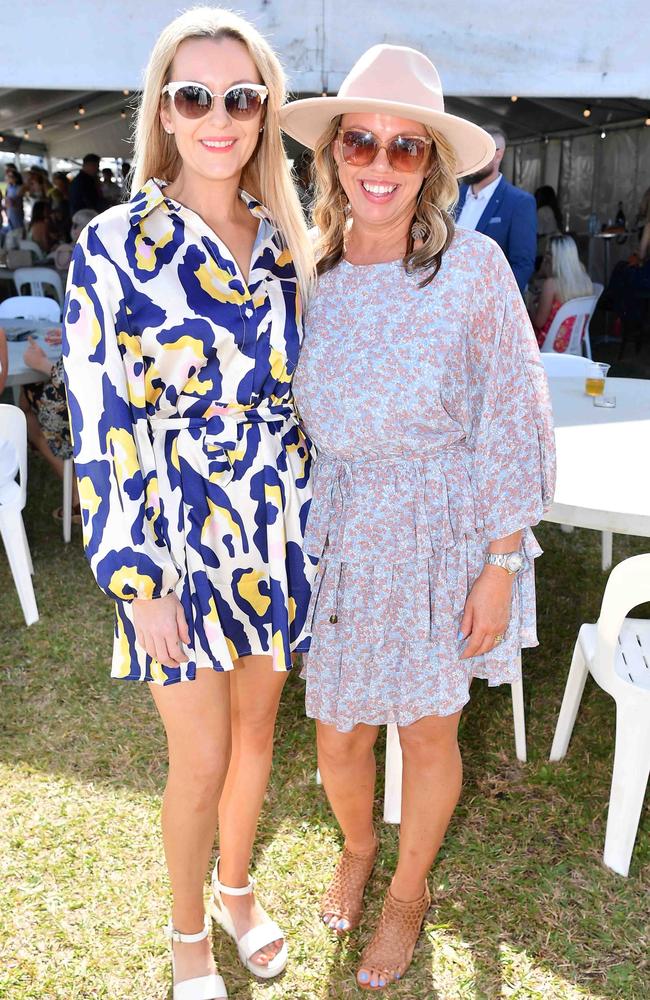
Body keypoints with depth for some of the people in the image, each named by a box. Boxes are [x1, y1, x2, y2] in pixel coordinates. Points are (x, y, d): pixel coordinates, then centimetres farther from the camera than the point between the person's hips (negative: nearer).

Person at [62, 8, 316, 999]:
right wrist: (137, 579, -14)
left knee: (256, 729, 19)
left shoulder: (283, 240, 2)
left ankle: (238, 887, 46)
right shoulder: (115, 248, -12)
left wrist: (312, 525, 11)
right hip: (180, 541, -4)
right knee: (202, 760, 6)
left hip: (277, 533, 5)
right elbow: (100, 427, -12)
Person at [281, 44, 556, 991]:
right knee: (338, 736, 12)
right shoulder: (309, 270, -1)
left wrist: (502, 565, -10)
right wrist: (297, 539, 5)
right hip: (340, 538, 3)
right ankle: (357, 848, 48)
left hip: (444, 537, -2)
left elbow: (511, 424, -9)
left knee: (428, 730, 13)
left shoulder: (472, 265, -12)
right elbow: (296, 423, 7)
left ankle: (409, 888, 43)